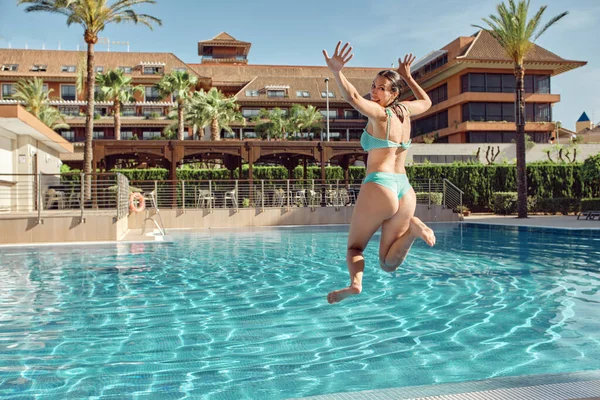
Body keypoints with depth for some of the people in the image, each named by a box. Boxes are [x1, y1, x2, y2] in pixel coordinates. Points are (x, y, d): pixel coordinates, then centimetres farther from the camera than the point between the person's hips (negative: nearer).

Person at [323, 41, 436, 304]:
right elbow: (426, 102, 39)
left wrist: (336, 73, -37)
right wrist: (408, 77, 47)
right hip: (405, 190, 6)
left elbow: (353, 98, -24)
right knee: (389, 263, 9)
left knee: (354, 246, 8)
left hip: (378, 186, -6)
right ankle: (413, 228, -16)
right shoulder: (405, 111, 16)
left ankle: (356, 281, -22)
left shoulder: (379, 113, -3)